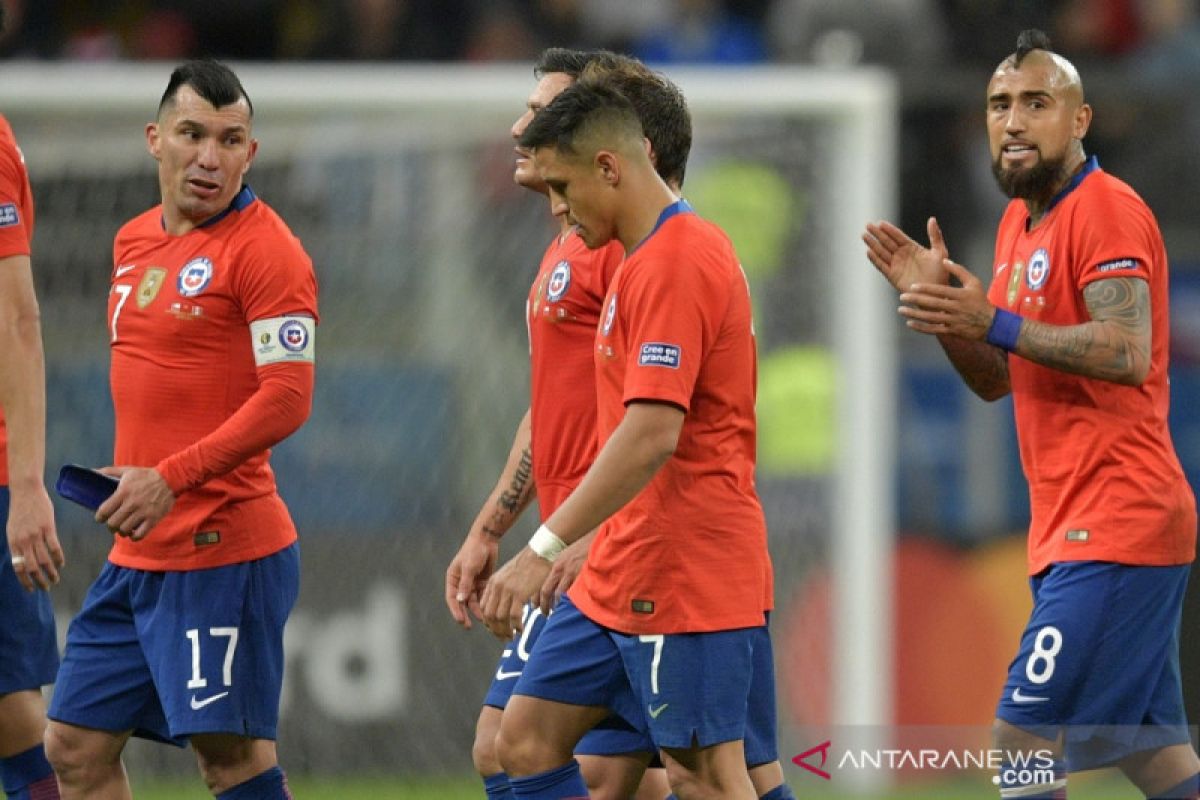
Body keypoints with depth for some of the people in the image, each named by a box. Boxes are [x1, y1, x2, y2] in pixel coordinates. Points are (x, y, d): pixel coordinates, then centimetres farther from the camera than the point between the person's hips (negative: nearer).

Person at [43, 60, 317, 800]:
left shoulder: (264, 249, -10)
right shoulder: (134, 242, 15)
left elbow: (288, 397, -18)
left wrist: (172, 477, -22)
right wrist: (127, 478, 17)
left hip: (224, 550, -9)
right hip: (137, 557, 9)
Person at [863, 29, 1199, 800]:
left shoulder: (1106, 210, -12)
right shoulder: (1021, 222, 18)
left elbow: (1127, 353, -24)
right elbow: (997, 379, 21)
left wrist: (996, 322, -24)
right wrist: (943, 303, 5)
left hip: (1113, 529, -10)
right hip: (1072, 531, 10)